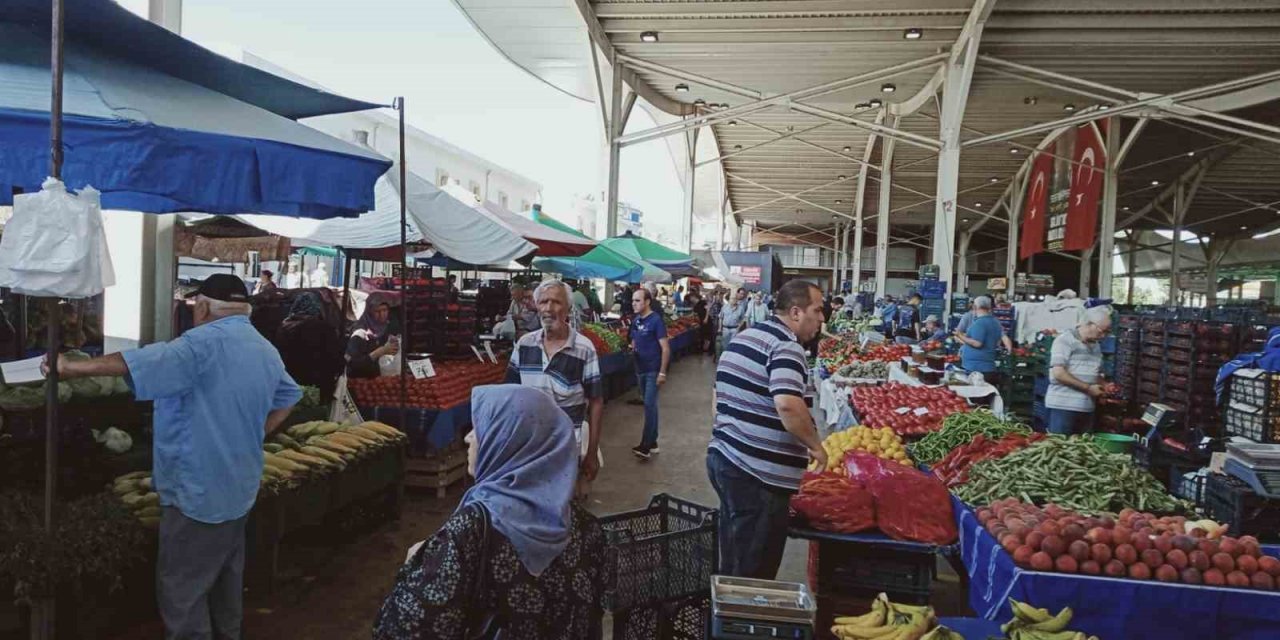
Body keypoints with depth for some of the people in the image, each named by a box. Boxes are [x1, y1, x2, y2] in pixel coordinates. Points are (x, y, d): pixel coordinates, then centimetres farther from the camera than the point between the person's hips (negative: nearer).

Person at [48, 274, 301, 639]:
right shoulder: (267, 351, 9)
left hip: (199, 490, -9)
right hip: (239, 487, 9)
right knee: (225, 580, 21)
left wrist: (70, 368, -10)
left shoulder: (206, 342, -19)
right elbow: (288, 399, 20)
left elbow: (136, 364, -21)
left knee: (183, 591, 2)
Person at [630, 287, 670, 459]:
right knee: (649, 405, 14)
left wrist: (662, 372, -20)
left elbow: (665, 348, -16)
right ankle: (653, 442, 22)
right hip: (640, 369, 8)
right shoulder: (636, 321, 7)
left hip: (654, 370, -8)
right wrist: (632, 348, -3)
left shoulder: (656, 320, -14)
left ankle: (646, 445, -7)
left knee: (650, 405, -9)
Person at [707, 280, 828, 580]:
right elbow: (788, 405, -31)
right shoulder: (785, 346, -16)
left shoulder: (745, 337, 14)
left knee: (734, 566, 20)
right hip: (759, 473, -9)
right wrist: (815, 445, -16)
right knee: (755, 574, 3)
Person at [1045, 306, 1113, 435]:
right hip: (1063, 406, -7)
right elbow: (1058, 373, -16)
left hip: (1087, 408, 7)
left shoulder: (1096, 346, 15)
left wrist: (1103, 388, 4)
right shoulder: (1065, 341, -8)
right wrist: (1088, 388, -15)